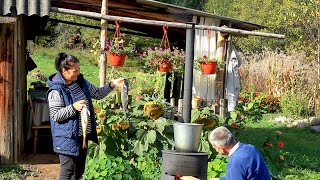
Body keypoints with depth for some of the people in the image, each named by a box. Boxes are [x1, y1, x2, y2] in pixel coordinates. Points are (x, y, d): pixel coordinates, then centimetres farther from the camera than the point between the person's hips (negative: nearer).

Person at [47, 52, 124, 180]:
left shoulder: (81, 82, 5)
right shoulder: (56, 90, -18)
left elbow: (98, 94, 14)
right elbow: (55, 116, -20)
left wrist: (112, 84, 0)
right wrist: (73, 107, -31)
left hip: (83, 135, 8)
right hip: (68, 137, -8)